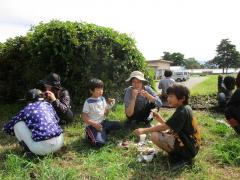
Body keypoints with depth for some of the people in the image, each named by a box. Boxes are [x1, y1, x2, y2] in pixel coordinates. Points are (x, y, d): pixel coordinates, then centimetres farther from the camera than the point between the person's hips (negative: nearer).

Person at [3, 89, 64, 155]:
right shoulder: (48, 105, 16)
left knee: (17, 124, 11)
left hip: (42, 148, -4)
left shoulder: (25, 111, 8)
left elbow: (7, 127, 20)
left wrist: (20, 134, 39)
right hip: (59, 143, 4)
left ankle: (29, 148, 17)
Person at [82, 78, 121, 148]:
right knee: (100, 143, -27)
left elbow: (105, 114, 9)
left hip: (103, 122, 6)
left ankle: (103, 132, 3)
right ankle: (90, 136, 4)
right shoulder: (88, 102, -12)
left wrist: (109, 106, -8)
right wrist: (94, 124, -24)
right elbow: (84, 118, -11)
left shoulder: (102, 99, 5)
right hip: (92, 125, -6)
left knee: (118, 125, -13)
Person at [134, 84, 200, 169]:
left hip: (187, 148, -10)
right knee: (158, 129, 14)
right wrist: (160, 119, -4)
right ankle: (177, 153, 9)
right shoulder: (185, 108, 7)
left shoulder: (182, 111, -22)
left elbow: (165, 127, -24)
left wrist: (144, 130, -19)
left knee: (155, 136, -24)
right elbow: (169, 126, 10)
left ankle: (181, 158, -6)